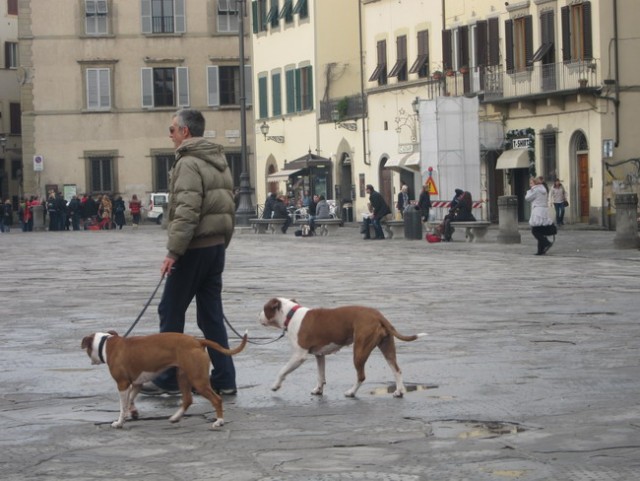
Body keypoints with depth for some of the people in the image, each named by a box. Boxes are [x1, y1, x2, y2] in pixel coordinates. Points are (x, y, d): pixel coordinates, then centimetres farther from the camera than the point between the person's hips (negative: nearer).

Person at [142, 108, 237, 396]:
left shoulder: (188, 163, -14)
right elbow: (229, 208, 17)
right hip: (216, 247, 8)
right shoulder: (219, 162, 15)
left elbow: (186, 212, -23)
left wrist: (173, 251, -22)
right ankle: (224, 379, 9)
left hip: (193, 250, -8)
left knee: (171, 313, 3)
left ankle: (167, 379, 8)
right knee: (211, 315, 10)